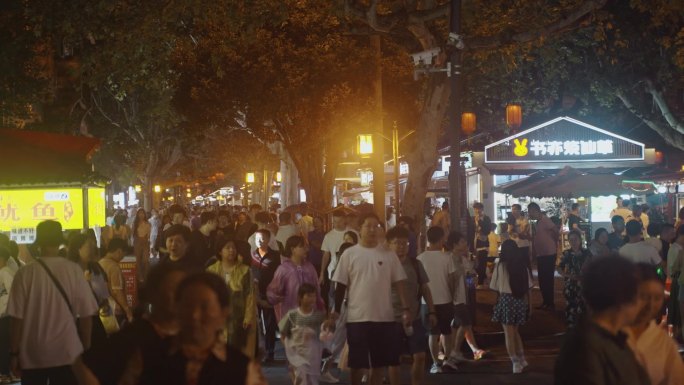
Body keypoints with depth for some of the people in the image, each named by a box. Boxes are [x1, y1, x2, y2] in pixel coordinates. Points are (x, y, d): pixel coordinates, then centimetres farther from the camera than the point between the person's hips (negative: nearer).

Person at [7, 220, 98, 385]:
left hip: (32, 355, 0)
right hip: (67, 353, 0)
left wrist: (14, 353, 2)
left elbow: (16, 317, -8)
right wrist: (86, 349, 8)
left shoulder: (25, 274, -8)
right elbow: (86, 314, -4)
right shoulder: (74, 270, -6)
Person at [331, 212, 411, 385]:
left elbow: (399, 283, 3)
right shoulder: (349, 254, -2)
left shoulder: (388, 255, 3)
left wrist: (405, 308, -4)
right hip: (357, 317, -2)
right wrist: (336, 310, 0)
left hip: (384, 316, 2)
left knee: (380, 361, 9)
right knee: (357, 362, 5)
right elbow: (341, 285, 1)